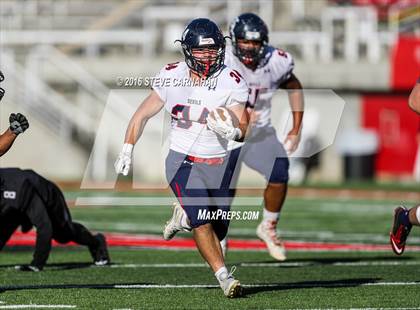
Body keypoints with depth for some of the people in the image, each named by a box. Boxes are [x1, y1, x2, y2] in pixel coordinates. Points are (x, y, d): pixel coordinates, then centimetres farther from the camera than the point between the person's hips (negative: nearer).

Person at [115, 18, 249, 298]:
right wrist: (127, 150, 8)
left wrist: (232, 130, -30)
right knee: (202, 221, -22)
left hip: (218, 163, 2)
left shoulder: (232, 83, -9)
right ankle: (224, 277, -20)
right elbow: (143, 115, 7)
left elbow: (243, 129, -7)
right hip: (183, 161, -2)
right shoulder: (172, 77, -7)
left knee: (217, 231, 9)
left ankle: (182, 216, 38)